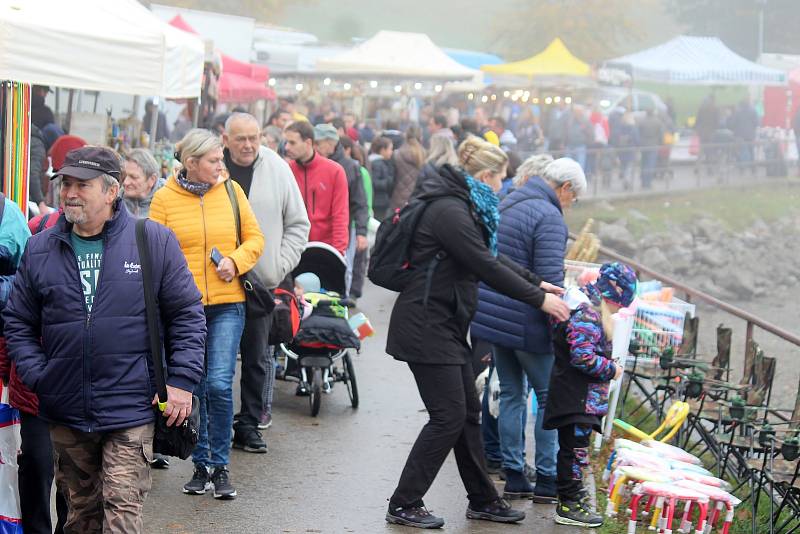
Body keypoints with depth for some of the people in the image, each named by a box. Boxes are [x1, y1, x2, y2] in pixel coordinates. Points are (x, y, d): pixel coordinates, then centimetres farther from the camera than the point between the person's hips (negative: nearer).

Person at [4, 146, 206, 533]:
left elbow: (188, 313, 2)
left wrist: (182, 380, -6)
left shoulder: (154, 241, -1)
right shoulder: (39, 249, 7)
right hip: (65, 414, 4)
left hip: (131, 413, -4)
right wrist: (36, 376, -1)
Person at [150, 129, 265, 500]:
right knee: (192, 387, 8)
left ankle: (220, 465, 5)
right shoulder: (164, 198, 0)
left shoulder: (231, 190, 5)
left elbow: (255, 237, 10)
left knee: (219, 384, -10)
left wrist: (236, 260, -8)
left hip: (226, 304, 0)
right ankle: (201, 465, 22)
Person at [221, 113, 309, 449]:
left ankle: (249, 424, 15)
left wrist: (281, 266, 1)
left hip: (262, 281, 1)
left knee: (257, 356, 6)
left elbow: (298, 223, 9)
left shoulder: (277, 169, 1)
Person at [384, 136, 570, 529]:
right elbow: (487, 267, -20)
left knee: (468, 413, 14)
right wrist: (539, 299, -13)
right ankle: (404, 505, 1)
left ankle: (482, 500, 24)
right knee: (448, 417, -7)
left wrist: (536, 283, 16)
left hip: (446, 326, 10)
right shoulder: (450, 211, -20)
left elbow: (491, 258, 20)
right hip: (425, 326, -10)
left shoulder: (464, 208, 12)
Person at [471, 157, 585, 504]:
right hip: (527, 324, -8)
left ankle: (514, 477, 17)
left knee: (511, 395, 14)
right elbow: (550, 280, -21)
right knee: (549, 397, 4)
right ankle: (546, 481, 7)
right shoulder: (549, 217, -15)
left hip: (492, 318, 8)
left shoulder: (505, 206, 14)